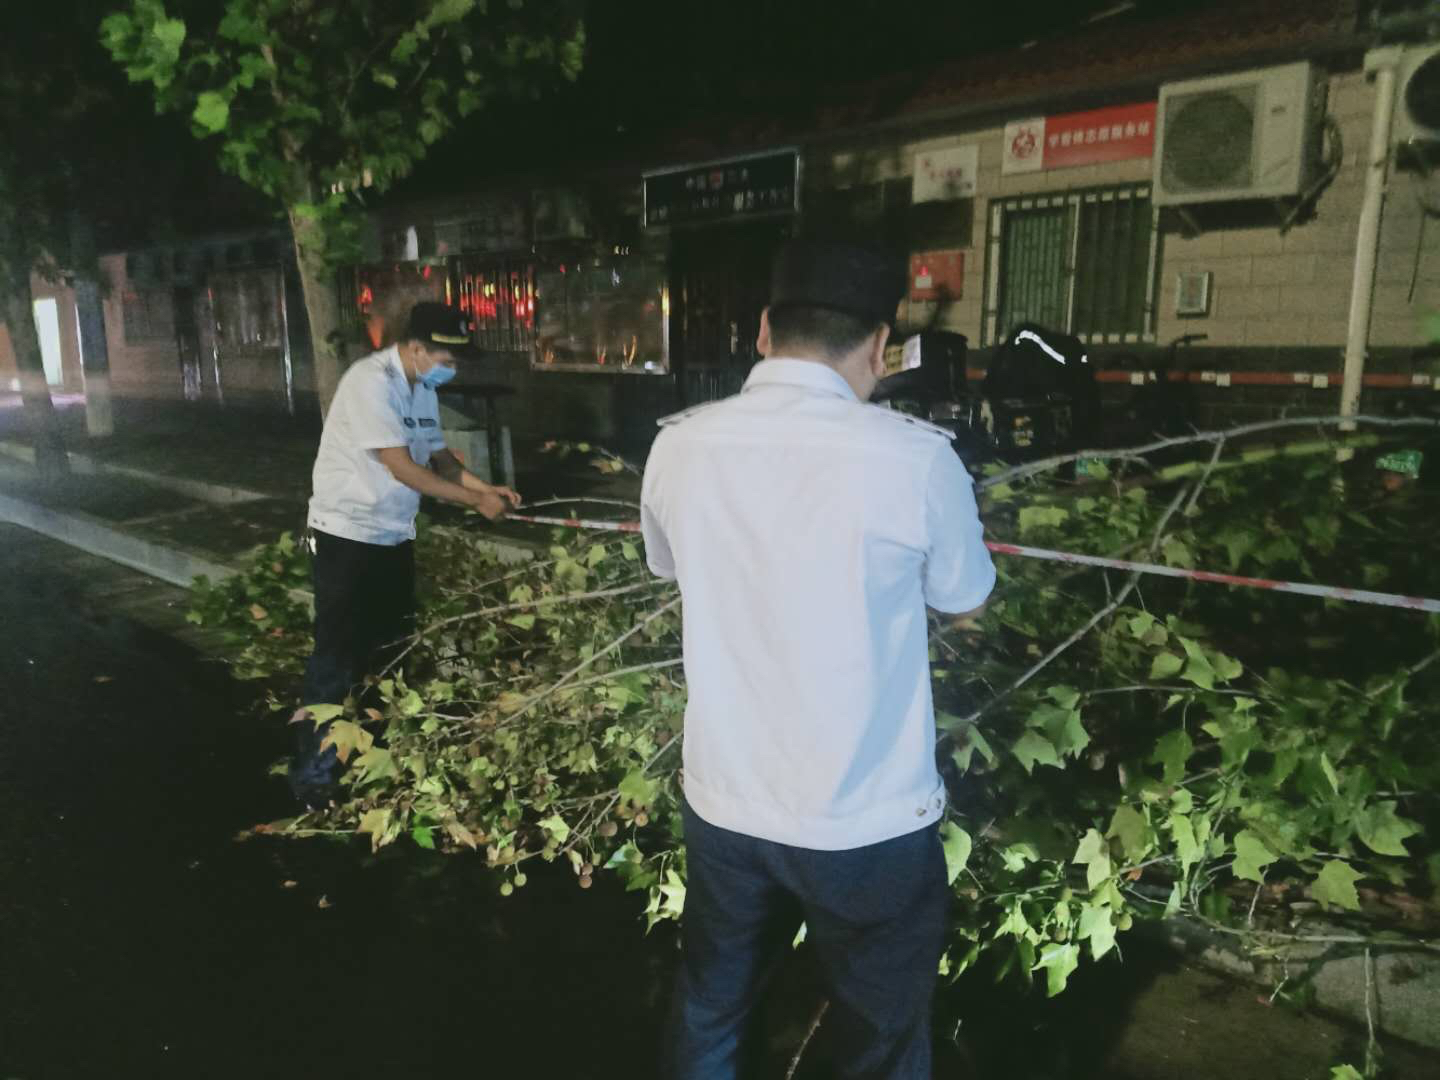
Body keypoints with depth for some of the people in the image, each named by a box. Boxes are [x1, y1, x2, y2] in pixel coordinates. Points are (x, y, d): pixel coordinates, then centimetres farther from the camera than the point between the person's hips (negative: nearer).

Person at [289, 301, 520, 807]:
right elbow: (403, 469, -24)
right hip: (348, 533, -9)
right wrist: (475, 501, -20)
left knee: (394, 643, 16)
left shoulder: (422, 388, 5)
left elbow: (438, 456, 13)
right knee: (339, 650, -4)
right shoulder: (371, 381, -22)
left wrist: (489, 487, -2)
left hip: (394, 534, 9)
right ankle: (314, 773, 8)